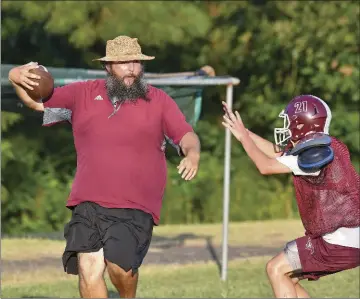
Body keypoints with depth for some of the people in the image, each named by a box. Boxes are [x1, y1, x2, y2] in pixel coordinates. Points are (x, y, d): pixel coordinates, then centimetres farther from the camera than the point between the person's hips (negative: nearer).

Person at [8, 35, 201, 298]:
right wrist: (16, 79, -1)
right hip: (88, 205, 3)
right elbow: (37, 100, 18)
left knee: (120, 265, -21)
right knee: (89, 267, -9)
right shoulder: (84, 94, 12)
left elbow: (187, 135, 0)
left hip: (136, 207, -3)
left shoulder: (158, 100, 6)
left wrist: (192, 154, -23)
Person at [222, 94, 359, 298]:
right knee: (287, 278, 17)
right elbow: (277, 153, 22)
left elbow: (266, 166, -13)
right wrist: (243, 131, 19)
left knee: (276, 269, -2)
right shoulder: (320, 148, 10)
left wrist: (243, 136, -1)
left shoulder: (317, 153, -18)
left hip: (340, 243, -9)